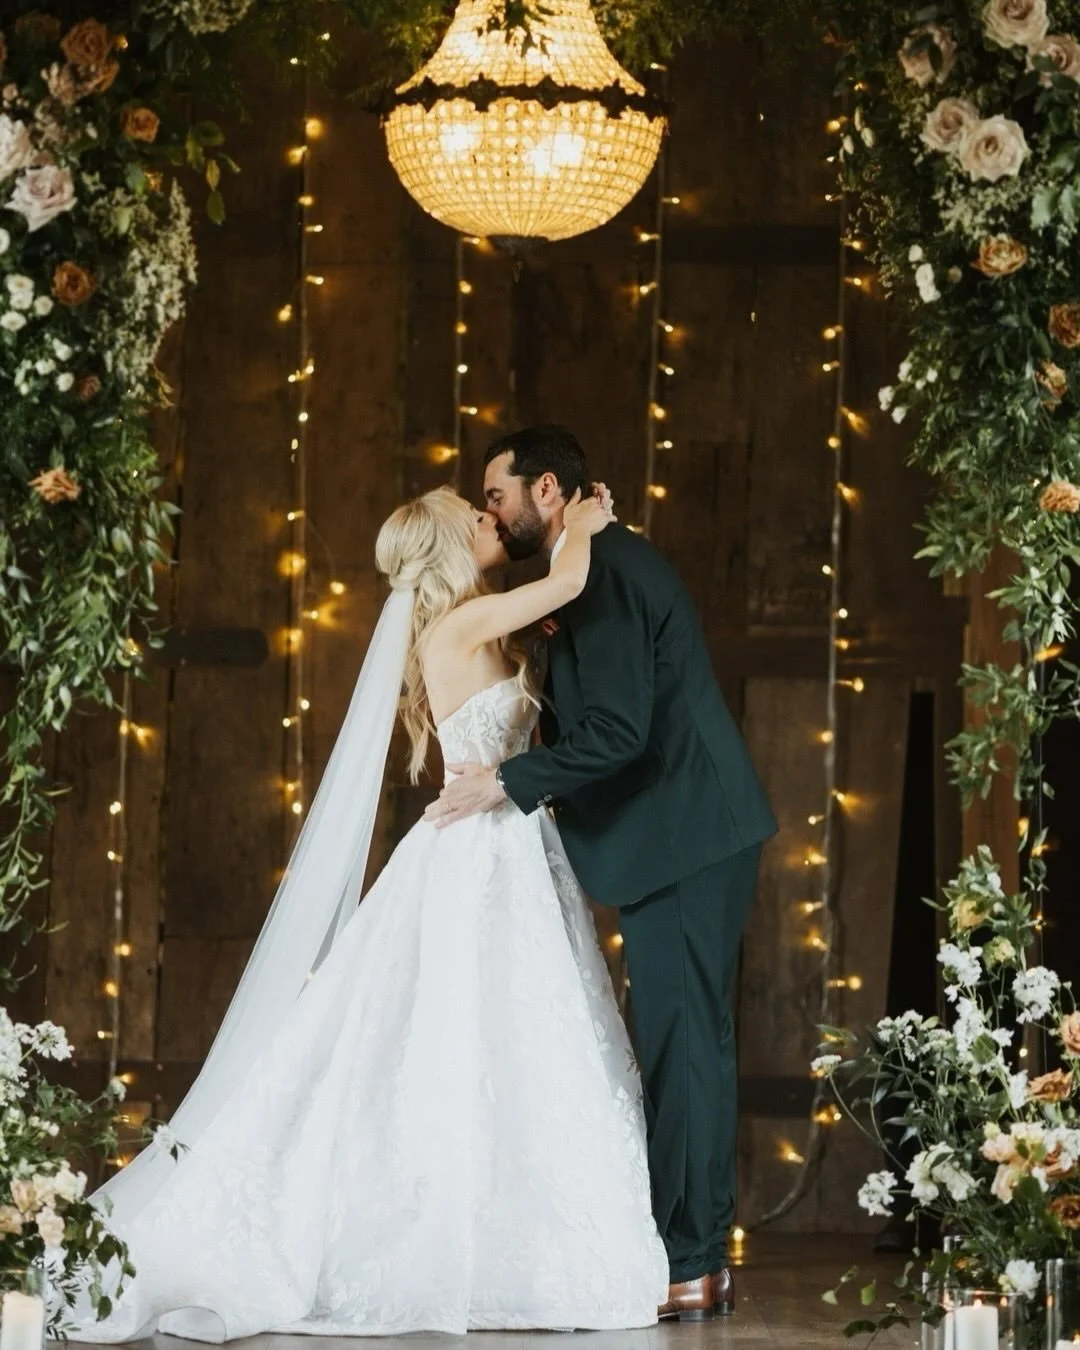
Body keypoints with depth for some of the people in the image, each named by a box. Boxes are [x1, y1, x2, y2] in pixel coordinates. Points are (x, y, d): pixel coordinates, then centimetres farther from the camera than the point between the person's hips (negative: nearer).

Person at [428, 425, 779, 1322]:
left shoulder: (605, 571, -15)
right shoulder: (608, 562, 17)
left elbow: (618, 732, -22)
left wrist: (508, 784, -16)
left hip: (684, 838, -10)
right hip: (687, 840, 10)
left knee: (684, 1042, -9)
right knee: (687, 1043, 11)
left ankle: (690, 1265, -8)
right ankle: (700, 1255, 15)